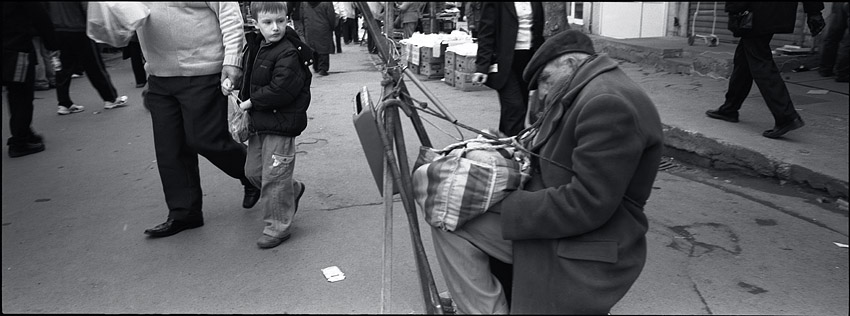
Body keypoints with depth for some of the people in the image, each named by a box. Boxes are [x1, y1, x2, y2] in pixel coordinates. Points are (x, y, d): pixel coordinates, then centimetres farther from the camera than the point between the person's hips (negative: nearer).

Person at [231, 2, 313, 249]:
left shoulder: (289, 53, -19)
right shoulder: (255, 46, 8)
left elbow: (280, 90, -26)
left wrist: (251, 102, -16)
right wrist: (241, 94, 6)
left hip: (281, 123, -9)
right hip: (259, 122, 9)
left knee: (274, 176, -3)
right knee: (253, 170, 18)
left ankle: (278, 225, 12)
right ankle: (292, 190, 39)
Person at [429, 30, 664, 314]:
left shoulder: (609, 103, -23)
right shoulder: (586, 96, 12)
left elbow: (586, 204, -29)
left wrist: (506, 208, -19)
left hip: (579, 263, -11)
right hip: (547, 228, 11)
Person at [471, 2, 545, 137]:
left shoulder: (536, 4, 9)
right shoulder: (496, 5, -5)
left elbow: (539, 30, 15)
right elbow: (486, 32, -7)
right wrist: (481, 67, -15)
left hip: (528, 57, 5)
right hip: (505, 59, -5)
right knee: (515, 107, -13)